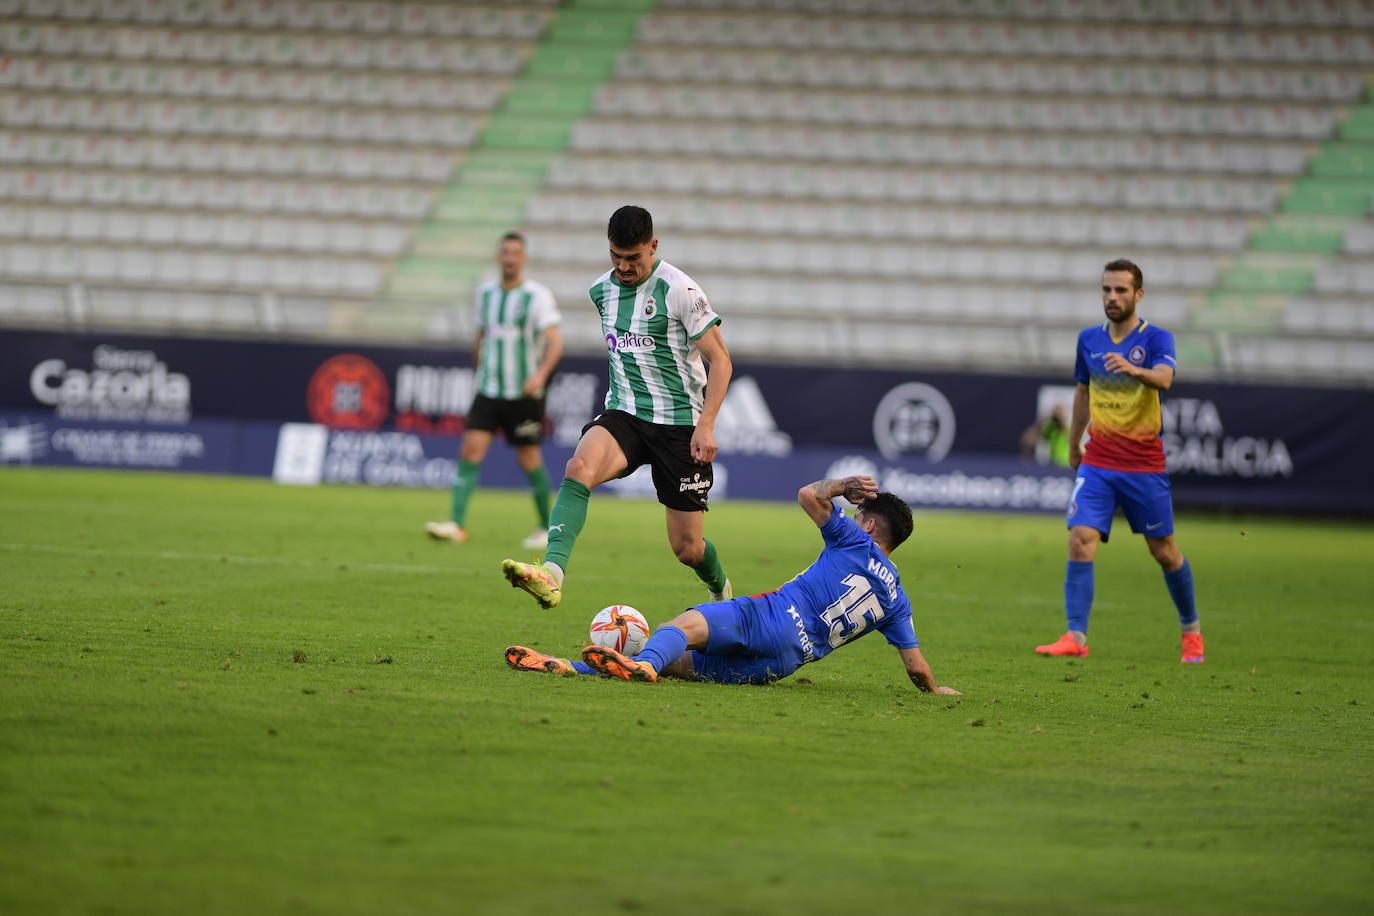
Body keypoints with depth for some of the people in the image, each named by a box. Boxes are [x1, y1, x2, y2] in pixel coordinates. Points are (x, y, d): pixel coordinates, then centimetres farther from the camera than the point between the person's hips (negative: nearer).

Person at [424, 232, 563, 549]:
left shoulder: (538, 296, -8)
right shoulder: (486, 292, 9)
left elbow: (555, 341, -16)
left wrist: (541, 374, -31)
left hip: (523, 395, -4)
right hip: (488, 391, 4)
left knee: (529, 460, 2)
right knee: (471, 450, -11)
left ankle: (546, 529, 19)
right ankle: (457, 525, -16)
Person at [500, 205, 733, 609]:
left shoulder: (679, 290, -11)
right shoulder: (601, 291, 7)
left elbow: (720, 359, -9)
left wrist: (705, 425, -18)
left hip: (679, 422, -4)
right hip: (624, 413, 4)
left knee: (686, 547, 2)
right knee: (580, 466, -32)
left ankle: (721, 591, 38)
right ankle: (551, 574, -48)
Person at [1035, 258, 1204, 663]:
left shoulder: (1157, 339, -8)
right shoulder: (1089, 340, 7)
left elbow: (1164, 378, -29)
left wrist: (1135, 370, -50)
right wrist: (1073, 444, 28)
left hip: (1144, 466, -3)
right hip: (1097, 463, 3)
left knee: (1165, 552, 6)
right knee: (1080, 541, -15)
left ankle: (1191, 628, 28)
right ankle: (1076, 636, -17)